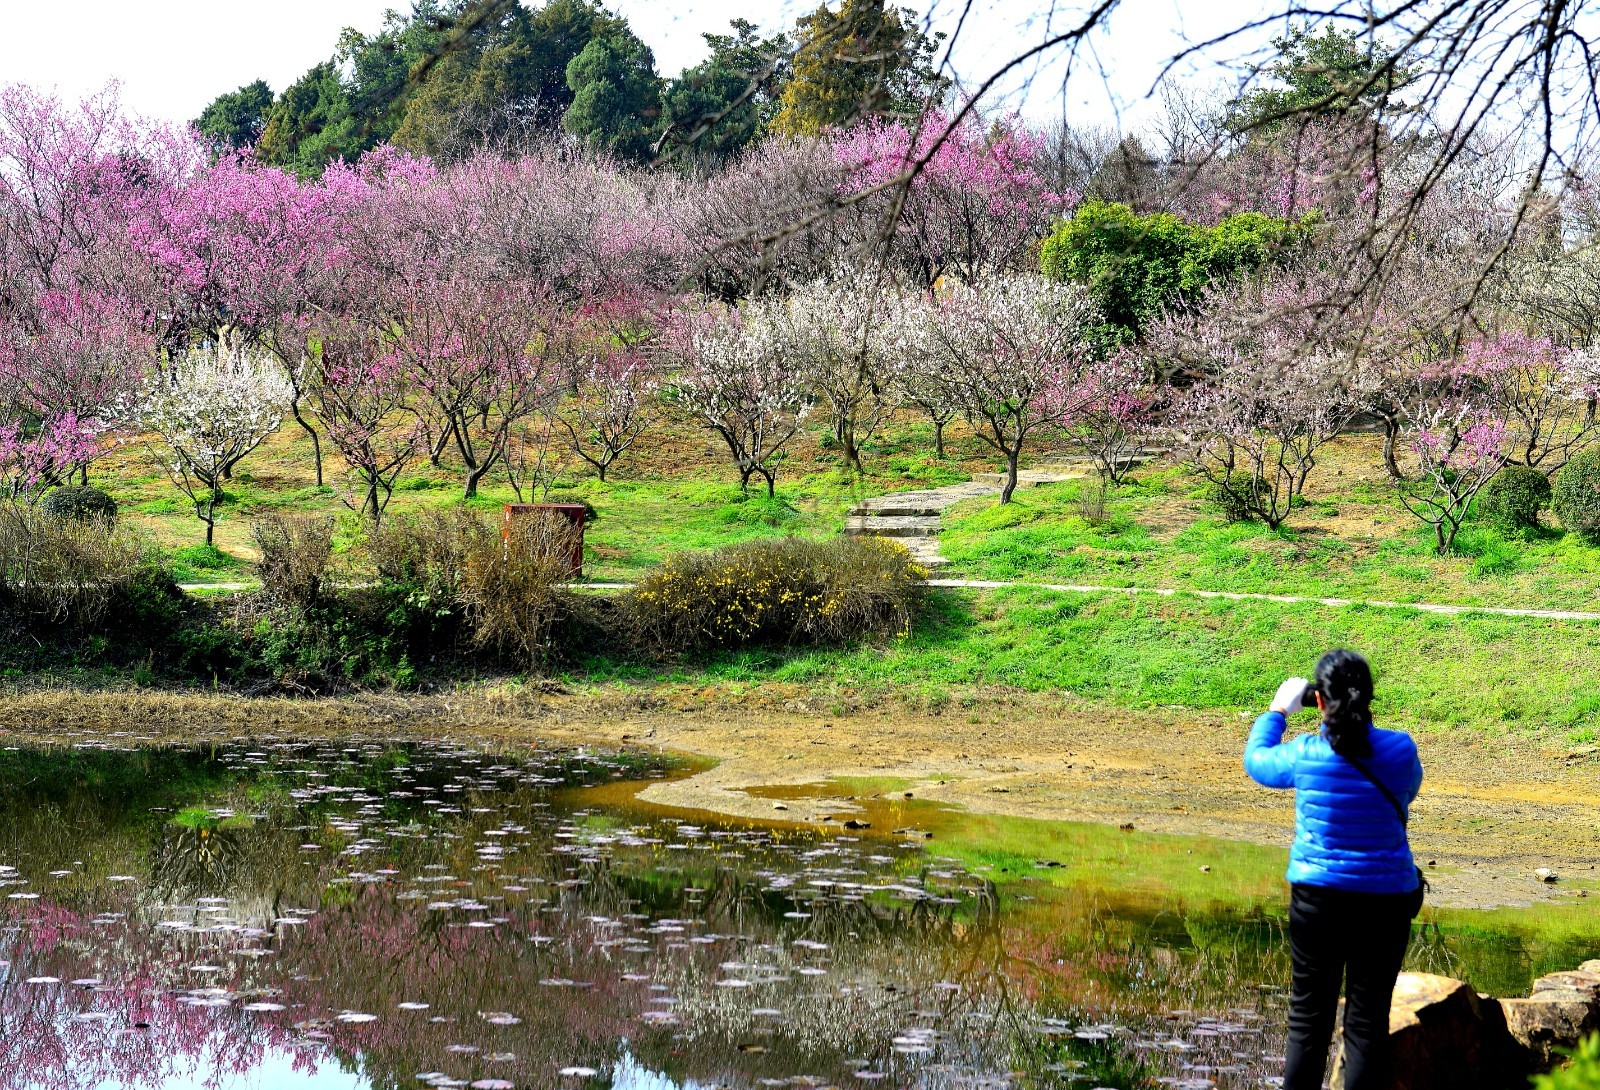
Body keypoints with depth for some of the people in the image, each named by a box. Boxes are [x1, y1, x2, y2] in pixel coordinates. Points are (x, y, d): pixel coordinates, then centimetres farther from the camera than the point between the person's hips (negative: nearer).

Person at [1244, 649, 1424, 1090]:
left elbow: (1257, 760, 11)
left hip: (1317, 897, 0)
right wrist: (1358, 721, 17)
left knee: (1308, 1018, 10)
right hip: (1387, 900, 0)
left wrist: (1277, 711, 26)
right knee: (1368, 1019, 7)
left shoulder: (1305, 755, -10)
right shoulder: (1400, 750, -9)